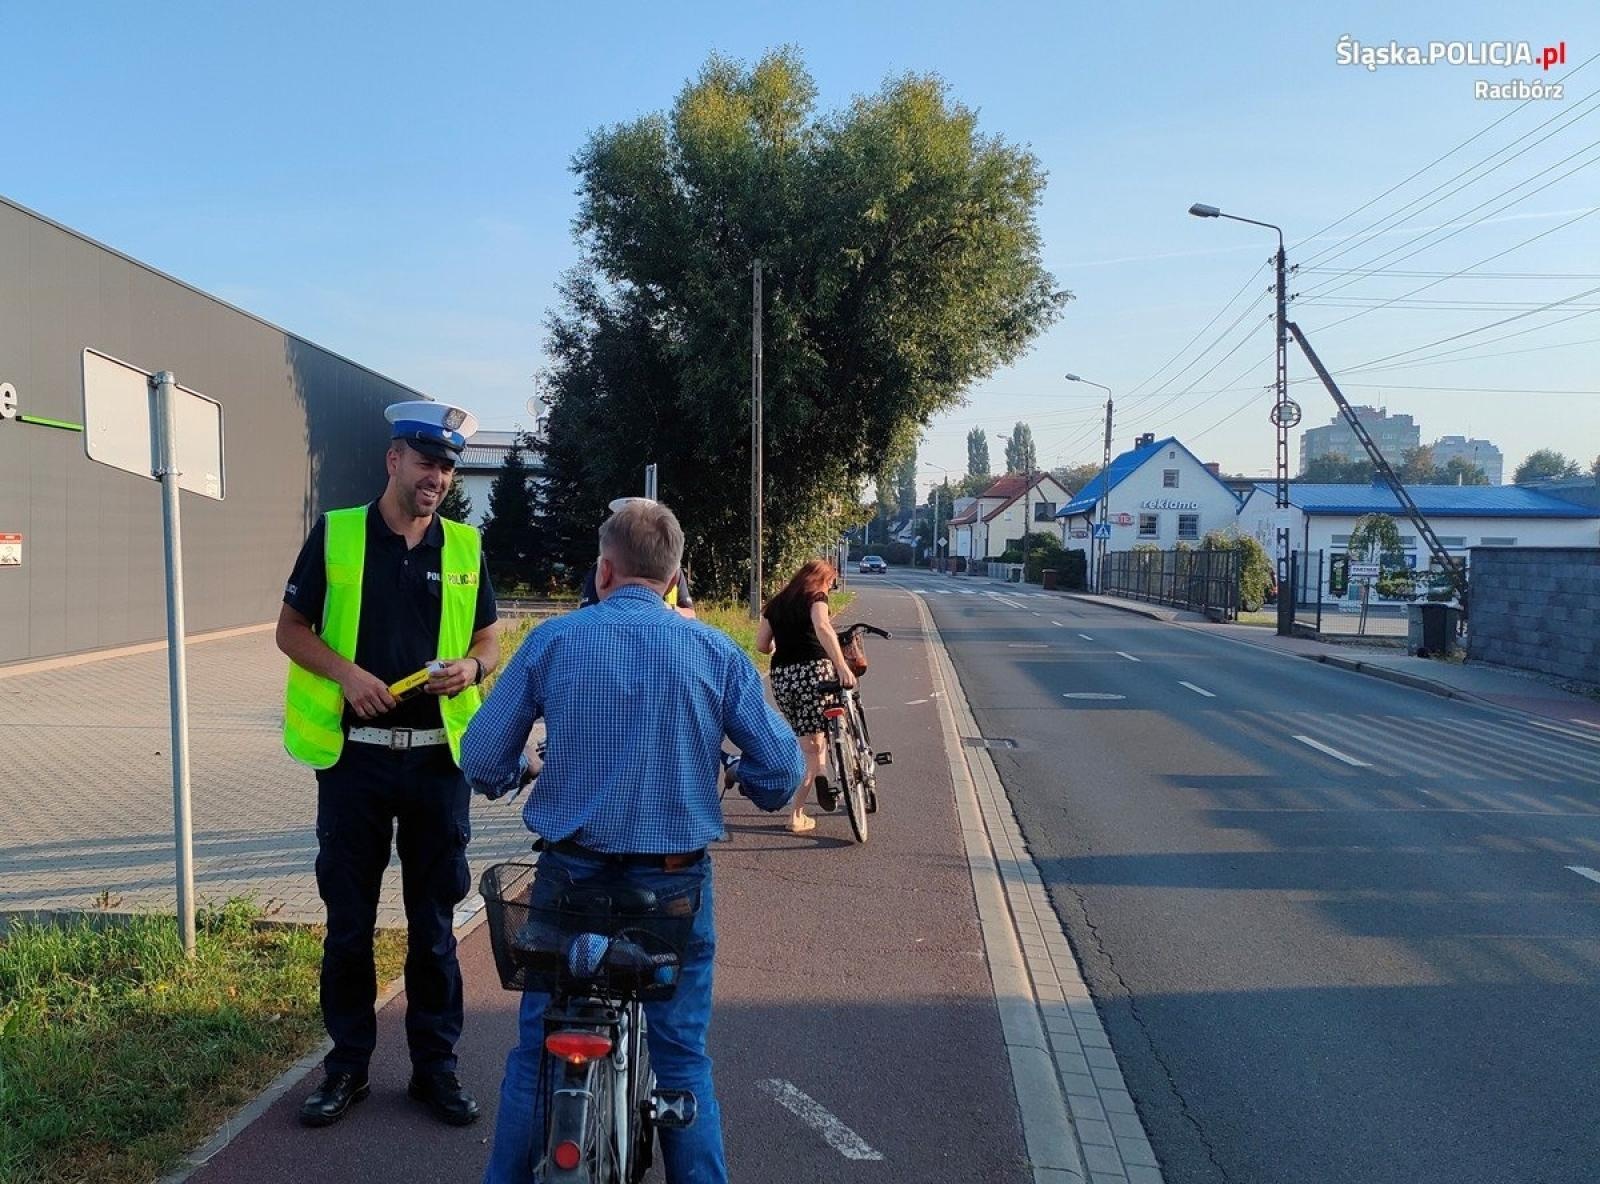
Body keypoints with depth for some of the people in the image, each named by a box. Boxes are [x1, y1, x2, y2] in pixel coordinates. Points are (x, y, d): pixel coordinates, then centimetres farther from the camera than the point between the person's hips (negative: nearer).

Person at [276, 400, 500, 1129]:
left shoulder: (464, 546, 6)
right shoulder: (335, 534, -1)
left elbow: (488, 639, 12)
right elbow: (291, 629, 3)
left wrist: (472, 667, -11)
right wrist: (345, 672, -15)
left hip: (439, 758, 1)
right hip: (353, 756, -1)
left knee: (433, 921, 10)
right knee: (348, 920, 11)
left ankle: (436, 1064, 23)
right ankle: (348, 1064, 27)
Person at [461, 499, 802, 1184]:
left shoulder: (552, 640, -4)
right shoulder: (716, 651, -4)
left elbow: (480, 759, -2)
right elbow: (781, 767, -4)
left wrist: (509, 779, 21)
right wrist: (760, 790, 19)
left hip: (571, 873, 1)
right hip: (676, 881, 0)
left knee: (535, 1049, 16)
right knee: (682, 1055, 12)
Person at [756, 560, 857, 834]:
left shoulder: (775, 604, 20)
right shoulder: (815, 597, 4)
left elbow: (762, 644, 13)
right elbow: (822, 627, -18)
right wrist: (842, 666, -27)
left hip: (781, 676, 5)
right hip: (813, 670, -5)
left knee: (805, 742, 20)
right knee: (811, 746, 5)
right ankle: (797, 816, -1)